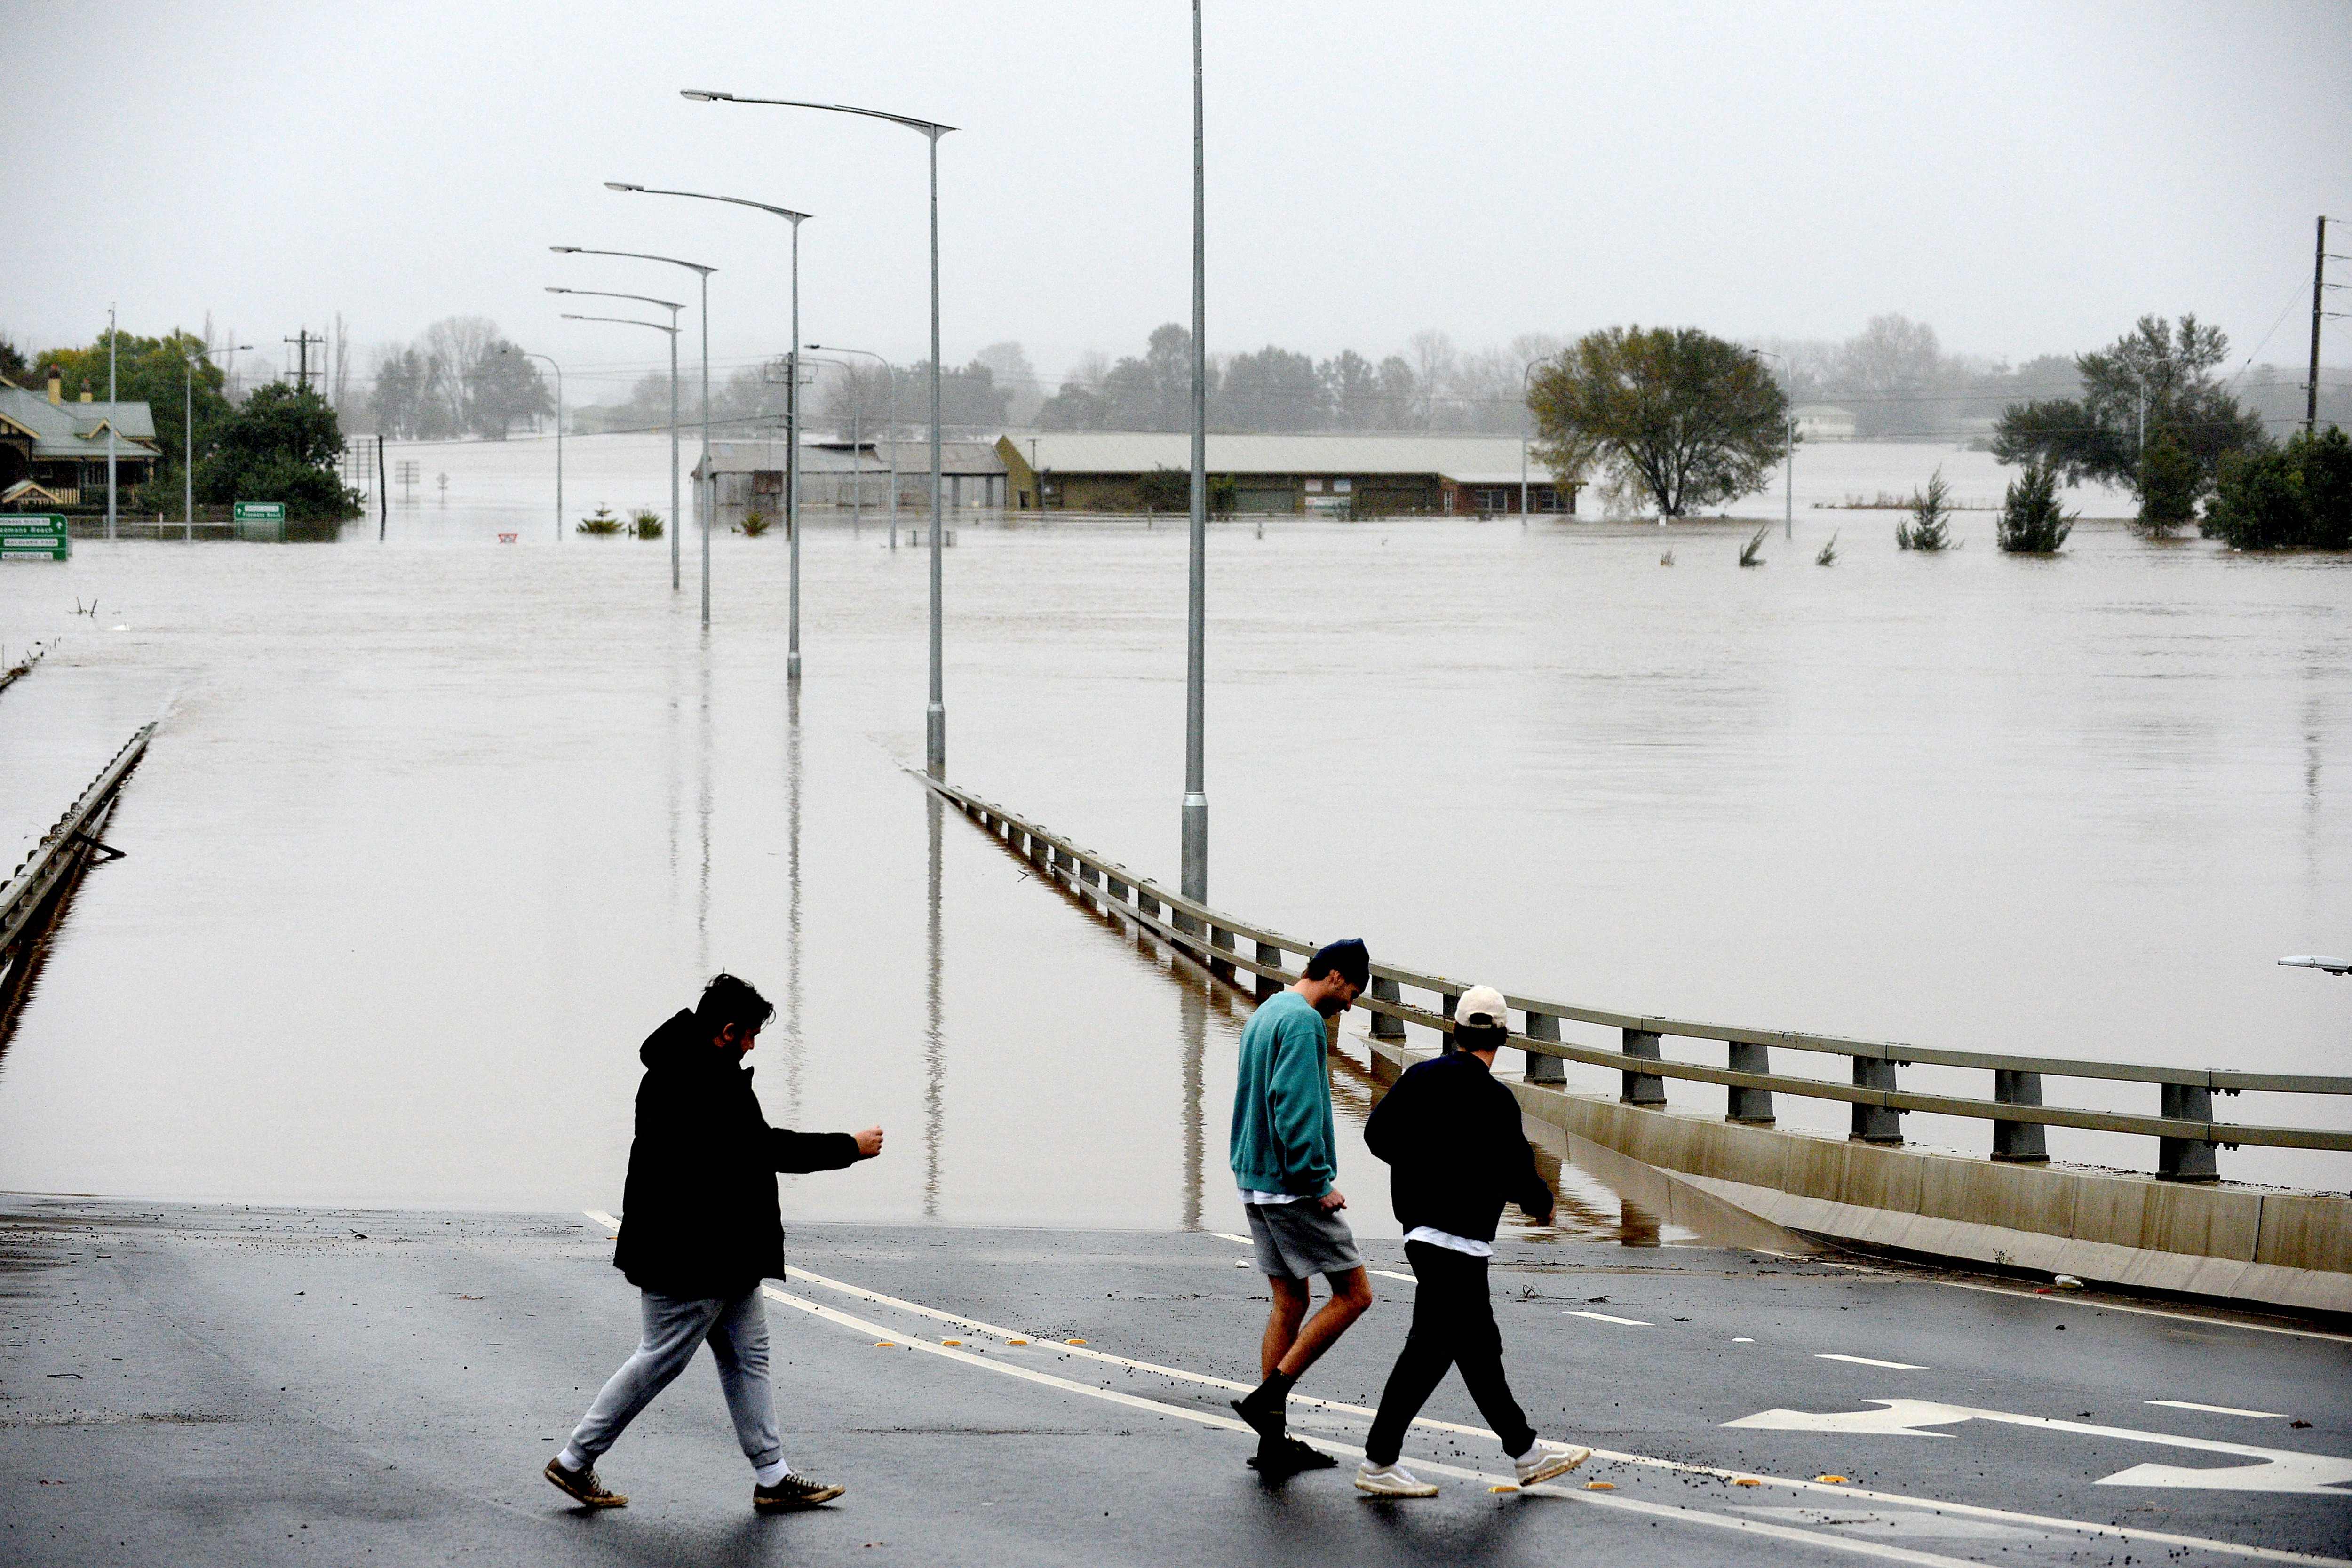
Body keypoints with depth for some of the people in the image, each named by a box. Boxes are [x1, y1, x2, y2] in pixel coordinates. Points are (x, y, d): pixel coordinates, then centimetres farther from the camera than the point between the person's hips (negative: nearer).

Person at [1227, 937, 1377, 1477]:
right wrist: (1318, 1182, -19)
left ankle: (1274, 1442, 9)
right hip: (1291, 1187, -10)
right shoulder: (1303, 1021, -14)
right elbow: (1295, 1106, -23)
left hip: (1256, 1184, 10)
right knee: (1354, 1293, -5)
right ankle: (1270, 1398, -11)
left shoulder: (1263, 1017, 18)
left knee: (1288, 1302, 11)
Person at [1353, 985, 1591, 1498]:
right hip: (1457, 1238, -9)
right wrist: (1542, 1203, 6)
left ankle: (1526, 1452, 24)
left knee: (1478, 1346, 14)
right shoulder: (1491, 1099, -17)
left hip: (1420, 1222, 9)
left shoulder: (1419, 1077, 5)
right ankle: (1378, 1462, -2)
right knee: (1430, 1348, -4)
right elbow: (1517, 1172, -15)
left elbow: (1378, 1134, 12)